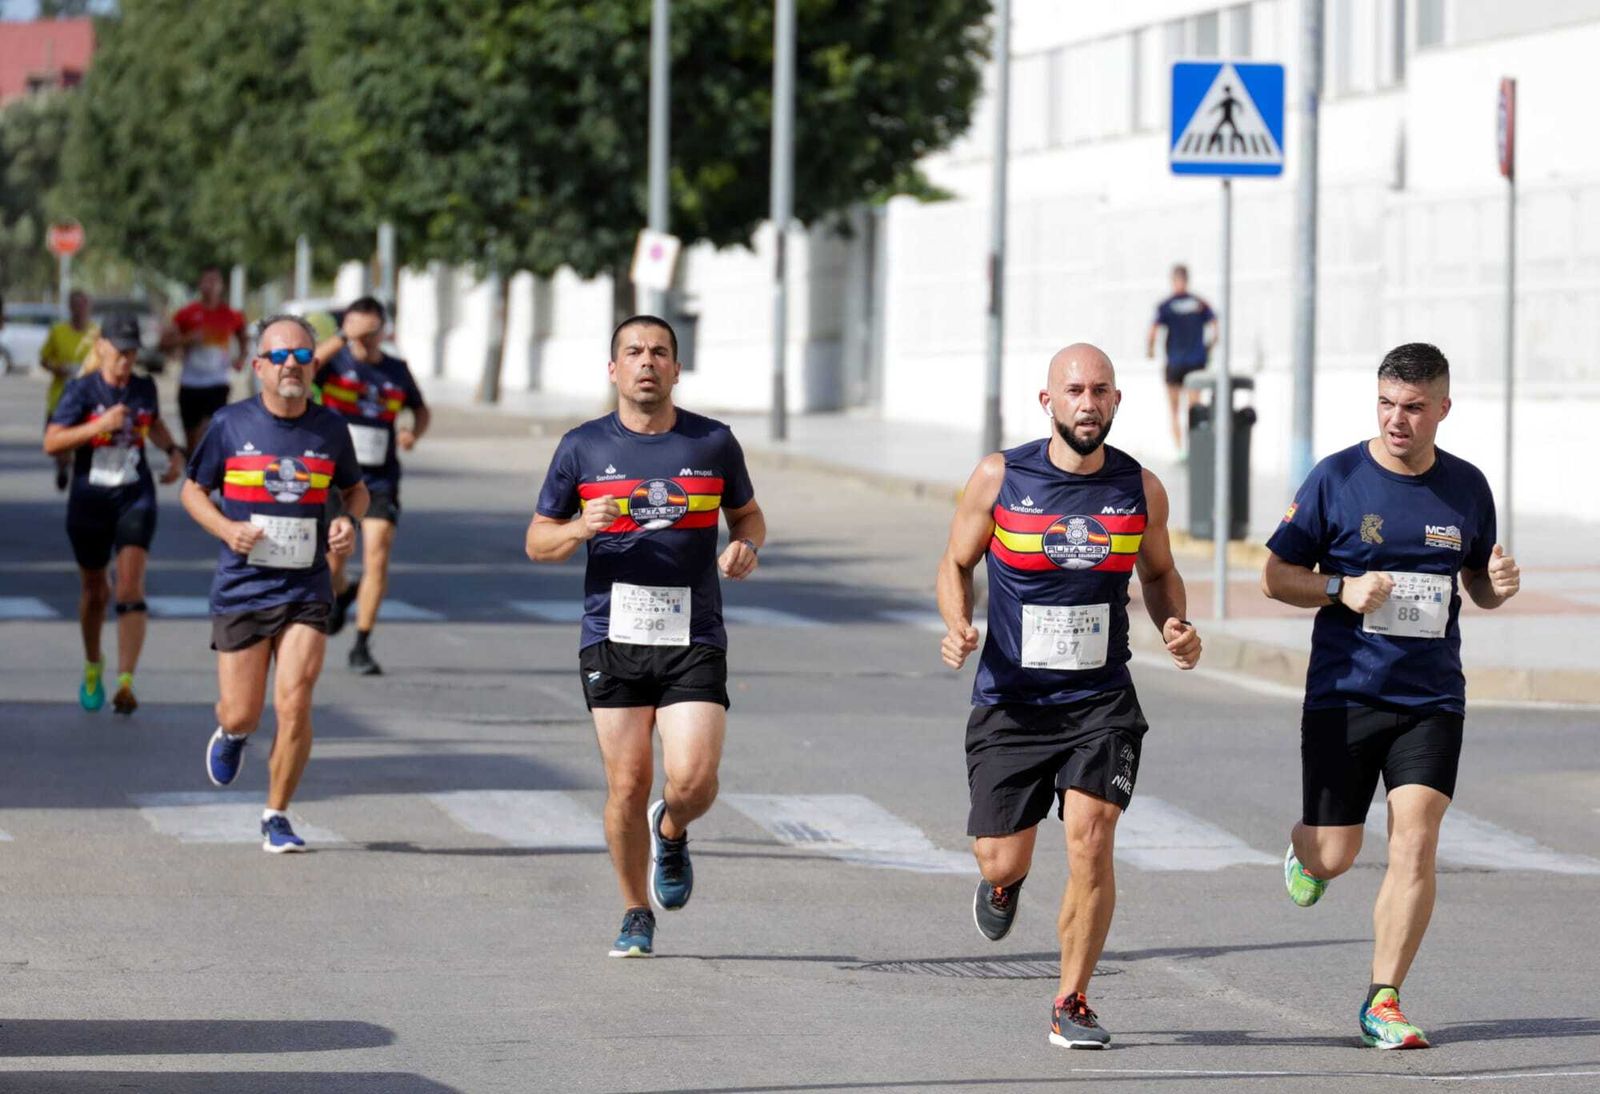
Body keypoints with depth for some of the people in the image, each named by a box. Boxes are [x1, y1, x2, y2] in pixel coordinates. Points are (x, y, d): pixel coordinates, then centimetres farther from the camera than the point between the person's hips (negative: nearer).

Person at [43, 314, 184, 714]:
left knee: (130, 587, -15)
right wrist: (99, 425, -25)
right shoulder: (82, 390, -7)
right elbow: (52, 442, -16)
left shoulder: (144, 388, 4)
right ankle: (92, 666, 40)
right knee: (94, 589, 14)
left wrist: (173, 451, 10)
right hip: (89, 500, -1)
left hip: (135, 497, 1)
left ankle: (125, 682, -22)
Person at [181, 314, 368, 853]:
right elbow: (193, 490, 7)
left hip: (306, 590, 1)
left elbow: (355, 488, 18)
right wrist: (226, 528, -12)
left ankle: (277, 817, 6)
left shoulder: (330, 427, 2)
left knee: (294, 704, -12)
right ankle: (230, 735, 42)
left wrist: (349, 521, -4)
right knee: (242, 713, 2)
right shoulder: (230, 424, -3)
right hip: (241, 587, -1)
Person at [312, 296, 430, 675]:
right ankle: (341, 594, 38)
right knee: (330, 563, 1)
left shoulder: (397, 371, 6)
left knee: (377, 559, -11)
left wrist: (414, 432, 1)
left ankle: (362, 646, -2)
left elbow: (420, 409, 23)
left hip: (380, 480, 1)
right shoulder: (335, 362, -4)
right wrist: (340, 341, -30)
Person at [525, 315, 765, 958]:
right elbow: (538, 542, 9)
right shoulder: (582, 448, 4)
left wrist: (744, 548, -3)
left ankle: (672, 832, 24)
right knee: (628, 786, -1)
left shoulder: (714, 442, 5)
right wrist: (582, 528, -12)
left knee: (694, 781, -12)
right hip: (613, 639, 0)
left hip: (694, 640, 0)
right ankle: (636, 915, 18)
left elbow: (748, 514, 20)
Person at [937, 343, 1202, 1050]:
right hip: (1010, 700, 0)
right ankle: (1003, 884, 41)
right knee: (1002, 862, -1)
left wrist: (1175, 627, -3)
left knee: (1091, 836, -18)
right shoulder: (999, 478, -6)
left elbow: (1160, 573, 17)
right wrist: (957, 627, -12)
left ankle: (1072, 1004, -3)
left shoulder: (1140, 488, -1)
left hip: (1100, 701, 0)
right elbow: (957, 564, 7)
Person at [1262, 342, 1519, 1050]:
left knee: (1415, 843, -12)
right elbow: (1275, 575, 1)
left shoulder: (1467, 487, 5)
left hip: (1432, 699, 2)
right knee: (1334, 857, 1)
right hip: (1343, 693, -2)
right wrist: (1343, 590, -16)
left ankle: (1384, 1001, -3)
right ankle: (1303, 847, 40)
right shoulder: (1336, 480, -5)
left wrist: (1498, 587, -5)